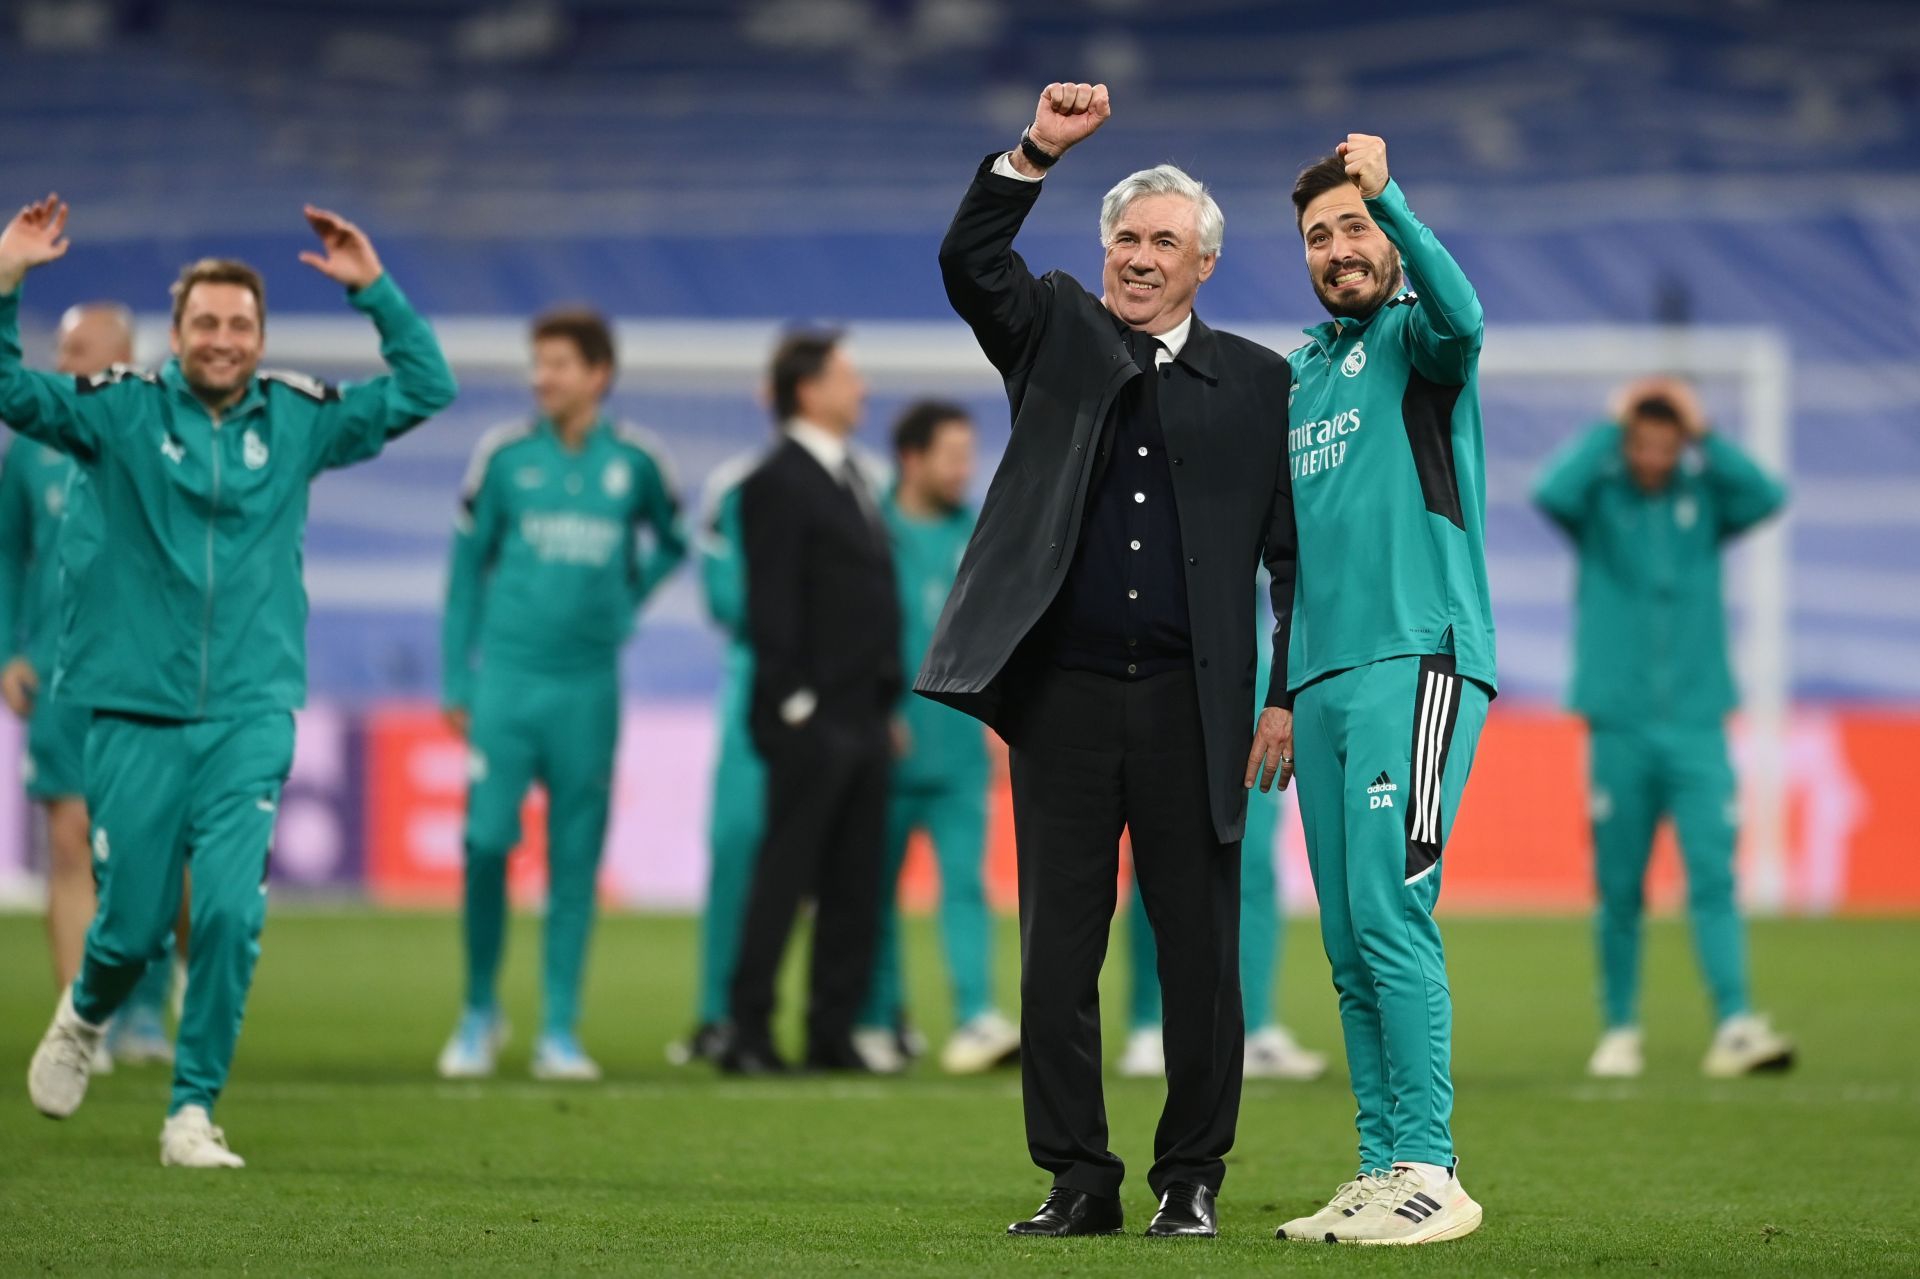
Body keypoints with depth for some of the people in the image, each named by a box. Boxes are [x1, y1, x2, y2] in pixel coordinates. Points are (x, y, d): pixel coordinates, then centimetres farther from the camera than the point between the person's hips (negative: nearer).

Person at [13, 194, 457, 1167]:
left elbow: (425, 390, 6)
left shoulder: (299, 420, 5)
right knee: (132, 922, 4)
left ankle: (194, 1109, -1)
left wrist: (375, 289, -3)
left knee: (231, 911, -13)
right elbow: (5, 388, -7)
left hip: (250, 716, 1)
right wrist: (6, 280, -19)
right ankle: (85, 1017, 39)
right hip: (136, 713, -1)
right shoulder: (120, 412, 0)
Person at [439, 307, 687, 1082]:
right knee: (486, 842, -6)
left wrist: (625, 608, 8)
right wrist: (456, 683, 3)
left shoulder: (636, 461, 3)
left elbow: (669, 543, 22)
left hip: (590, 688, 1)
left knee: (575, 858, 3)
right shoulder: (502, 455, 0)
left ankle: (560, 1031, 8)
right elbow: (466, 568, 5)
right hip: (507, 676, -1)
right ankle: (480, 1011, 12)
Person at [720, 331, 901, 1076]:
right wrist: (793, 705, -18)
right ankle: (748, 1035, -2)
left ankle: (833, 1034, 12)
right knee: (784, 879, -6)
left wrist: (887, 705, 17)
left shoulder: (851, 479, 18)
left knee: (855, 888, 8)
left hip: (864, 720, 8)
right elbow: (771, 606, -14)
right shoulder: (778, 483, -9)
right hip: (813, 721, -8)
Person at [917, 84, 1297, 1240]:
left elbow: (1293, 548, 6)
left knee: (1200, 951, 2)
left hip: (1193, 705, -1)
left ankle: (1192, 1178, 11)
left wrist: (1294, 697, -1)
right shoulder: (1055, 334, 11)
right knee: (1057, 951, 2)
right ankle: (1079, 1179, 9)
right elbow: (969, 261, -6)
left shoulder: (1255, 383, 7)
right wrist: (1037, 153, -18)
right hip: (1065, 698, 1)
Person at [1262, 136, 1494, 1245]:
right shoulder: (1297, 375, 21)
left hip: (1418, 662, -8)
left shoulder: (1411, 341, 1)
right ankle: (1383, 1173, 9)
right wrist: (1282, 694, 21)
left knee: (1390, 915, -16)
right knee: (1351, 945, 6)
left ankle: (1430, 1174, -15)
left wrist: (1387, 193, -33)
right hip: (1325, 682, 8)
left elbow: (1461, 317, -26)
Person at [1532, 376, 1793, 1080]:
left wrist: (1706, 435, -8)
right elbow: (1551, 493, -18)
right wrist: (1609, 428, -11)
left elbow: (1768, 494, -11)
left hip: (1697, 724, 0)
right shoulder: (1600, 496, 3)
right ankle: (1619, 1030, 15)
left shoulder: (1704, 497, 7)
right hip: (1619, 724, 0)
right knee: (1619, 889, 4)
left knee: (1713, 877, -10)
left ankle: (1735, 1025, -18)